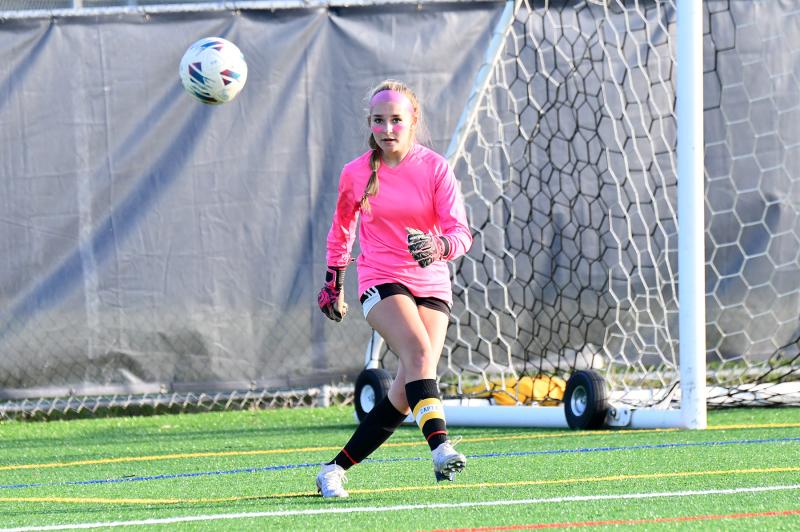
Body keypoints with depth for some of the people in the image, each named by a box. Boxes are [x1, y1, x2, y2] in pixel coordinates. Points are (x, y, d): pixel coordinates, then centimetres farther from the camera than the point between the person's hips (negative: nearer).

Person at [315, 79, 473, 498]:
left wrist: (439, 248, -30)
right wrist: (333, 283, 22)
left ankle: (337, 468, 7)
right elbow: (342, 228, 19)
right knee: (419, 352, -29)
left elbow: (461, 233, -9)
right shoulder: (356, 174, 1)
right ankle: (440, 448, -44)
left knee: (406, 392, -6)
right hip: (381, 282, -1)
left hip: (431, 287, 1)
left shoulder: (435, 169, -2)